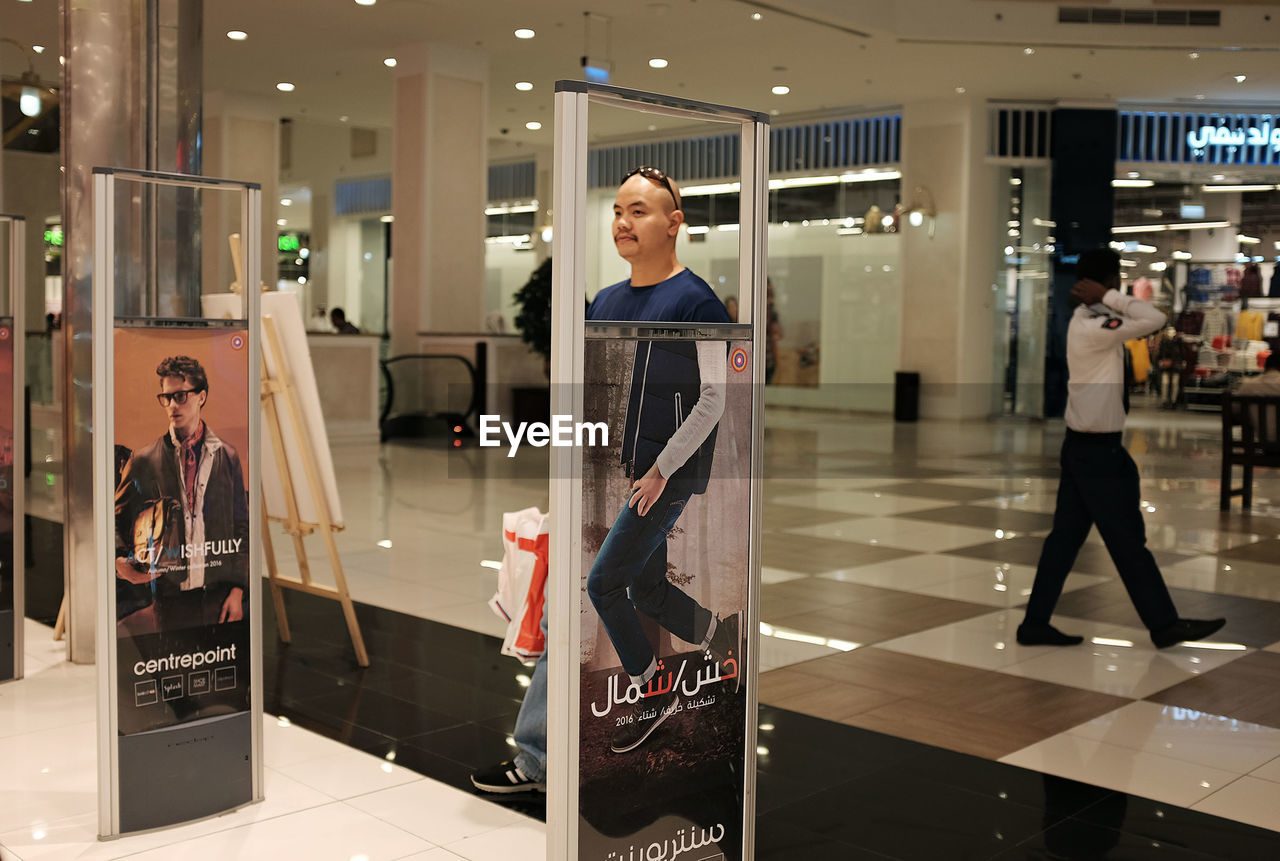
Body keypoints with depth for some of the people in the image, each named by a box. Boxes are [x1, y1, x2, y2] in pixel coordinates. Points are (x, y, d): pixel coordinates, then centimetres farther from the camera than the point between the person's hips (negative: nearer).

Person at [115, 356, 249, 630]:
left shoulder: (227, 456, 7)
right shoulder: (144, 460, 5)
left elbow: (241, 527, 7)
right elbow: (115, 518, 15)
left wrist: (237, 590, 0)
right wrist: (120, 561, -3)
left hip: (220, 595, 1)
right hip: (171, 597, 0)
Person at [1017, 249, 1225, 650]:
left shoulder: (1088, 320, 11)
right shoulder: (1092, 327, -19)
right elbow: (1154, 319, -23)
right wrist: (1109, 297, -16)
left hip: (1083, 446, 10)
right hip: (1098, 450, -10)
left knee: (1066, 536, 10)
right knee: (1128, 541, 1)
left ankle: (1035, 623, 13)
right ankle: (1163, 624, 12)